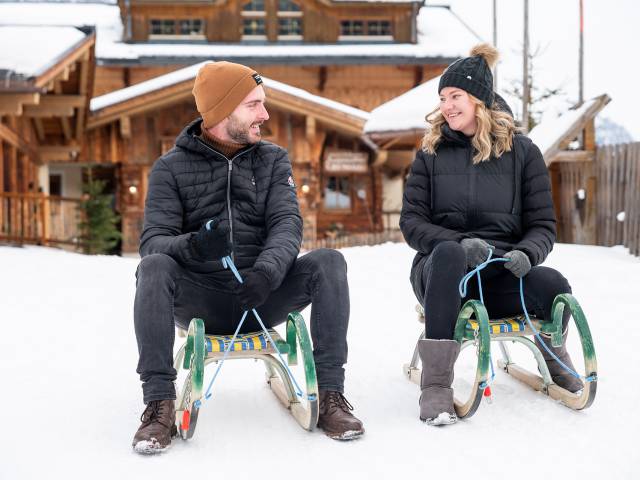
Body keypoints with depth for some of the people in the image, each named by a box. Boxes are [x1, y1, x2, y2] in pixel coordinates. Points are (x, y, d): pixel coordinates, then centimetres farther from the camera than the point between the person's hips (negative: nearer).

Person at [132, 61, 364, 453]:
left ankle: (330, 395, -21)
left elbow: (287, 225, -5)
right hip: (200, 299, -1)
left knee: (328, 262, -23)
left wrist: (267, 270, -28)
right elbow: (154, 239, -7)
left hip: (262, 296, 1)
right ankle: (159, 405, -29)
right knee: (154, 267, -31)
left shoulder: (273, 160, 11)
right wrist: (191, 246, -32)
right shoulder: (172, 167, 5)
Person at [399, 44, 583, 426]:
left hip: (500, 275, 1)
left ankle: (555, 359, 7)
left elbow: (543, 224, 5)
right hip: (442, 270, 0)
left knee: (554, 286, -31)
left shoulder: (522, 151, 8)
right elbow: (412, 222, 0)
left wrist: (526, 254, -19)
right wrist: (461, 243, -19)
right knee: (449, 252, -37)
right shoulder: (432, 153, 9)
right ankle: (436, 385, -37)